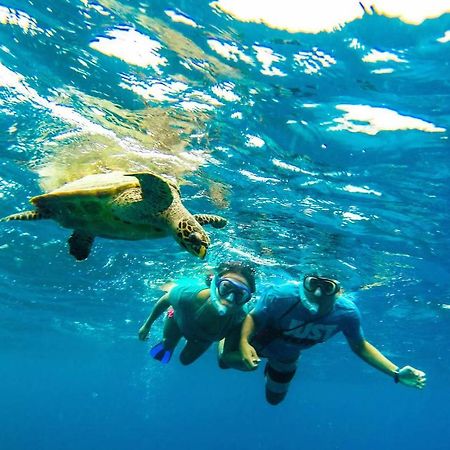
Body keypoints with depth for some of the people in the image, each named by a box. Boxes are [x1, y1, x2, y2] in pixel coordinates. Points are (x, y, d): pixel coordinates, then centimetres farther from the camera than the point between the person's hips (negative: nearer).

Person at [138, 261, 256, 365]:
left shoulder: (239, 322, -46)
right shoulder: (188, 294, -47)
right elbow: (165, 299, -21)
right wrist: (147, 325, -6)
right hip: (179, 319, -1)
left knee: (185, 360, 30)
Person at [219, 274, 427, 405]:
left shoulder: (347, 313, -36)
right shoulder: (281, 296, -46)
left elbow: (359, 346, -18)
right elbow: (253, 318, -33)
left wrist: (396, 373, -24)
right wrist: (244, 343, -53)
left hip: (288, 356, 3)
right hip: (259, 340, -3)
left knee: (274, 398, 22)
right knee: (227, 360, -21)